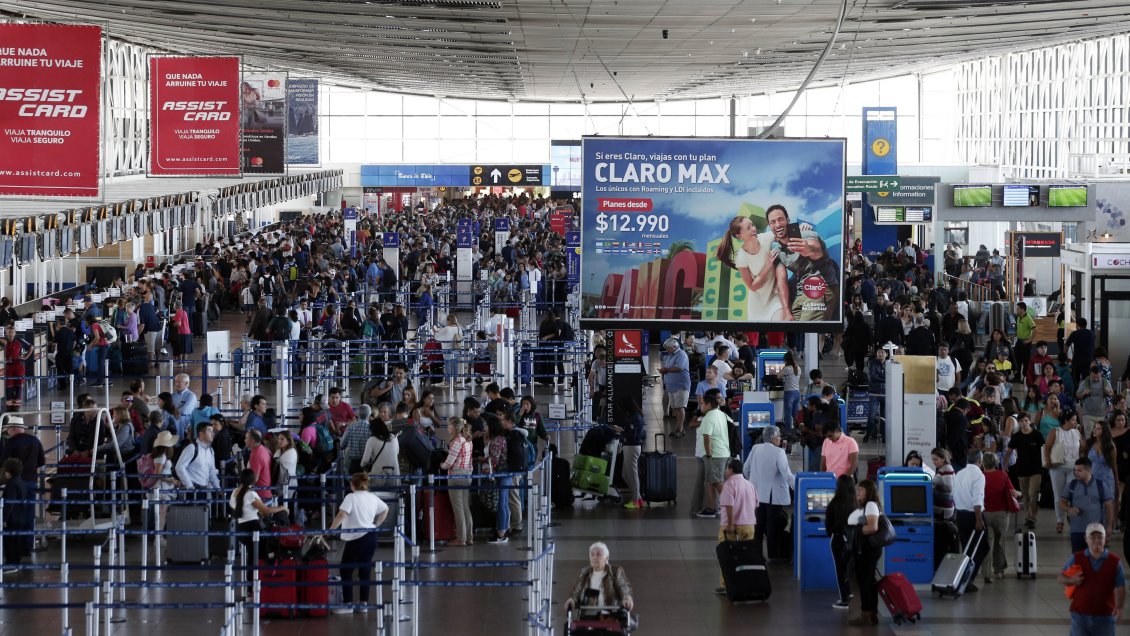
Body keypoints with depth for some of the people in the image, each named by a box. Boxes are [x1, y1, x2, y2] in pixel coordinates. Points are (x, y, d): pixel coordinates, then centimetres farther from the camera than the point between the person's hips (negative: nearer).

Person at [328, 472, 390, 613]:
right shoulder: (373, 498, 9)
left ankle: (347, 604, -1)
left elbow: (342, 515, -23)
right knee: (365, 570, 12)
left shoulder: (351, 497, -11)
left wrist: (330, 530, -21)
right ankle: (364, 603, 14)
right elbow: (385, 509, 24)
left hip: (356, 538, -7)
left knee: (346, 570, 2)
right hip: (371, 537, 7)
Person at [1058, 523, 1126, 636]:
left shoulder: (1115, 562, -2)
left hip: (1105, 617, 0)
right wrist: (1071, 581, -14)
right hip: (1080, 615, 0)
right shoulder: (1076, 558, -1)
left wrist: (1120, 606, -20)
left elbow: (1120, 587, -4)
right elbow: (1061, 577, 9)